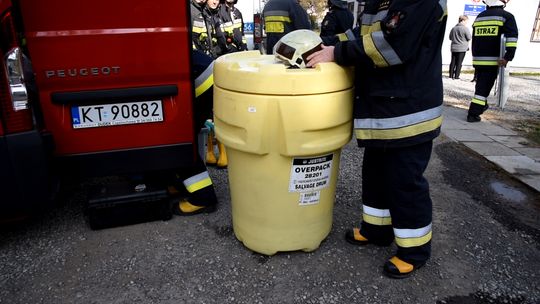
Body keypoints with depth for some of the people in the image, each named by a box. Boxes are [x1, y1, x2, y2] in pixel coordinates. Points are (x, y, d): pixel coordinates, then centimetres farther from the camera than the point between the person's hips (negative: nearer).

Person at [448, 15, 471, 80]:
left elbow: (450, 37, 16)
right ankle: (456, 76, 0)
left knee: (453, 61, 9)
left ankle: (451, 75, 9)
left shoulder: (453, 28, 6)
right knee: (459, 62, 0)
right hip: (462, 48, -5)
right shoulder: (465, 29, -11)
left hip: (453, 48, 5)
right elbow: (469, 38, -7)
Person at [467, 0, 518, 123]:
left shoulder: (479, 17, 13)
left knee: (481, 84, 21)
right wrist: (508, 57, -20)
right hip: (492, 60, -5)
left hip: (477, 59, 5)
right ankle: (473, 114, -8)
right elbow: (512, 38, -17)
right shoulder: (506, 16, -4)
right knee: (484, 87, -3)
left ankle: (482, 105, 37)